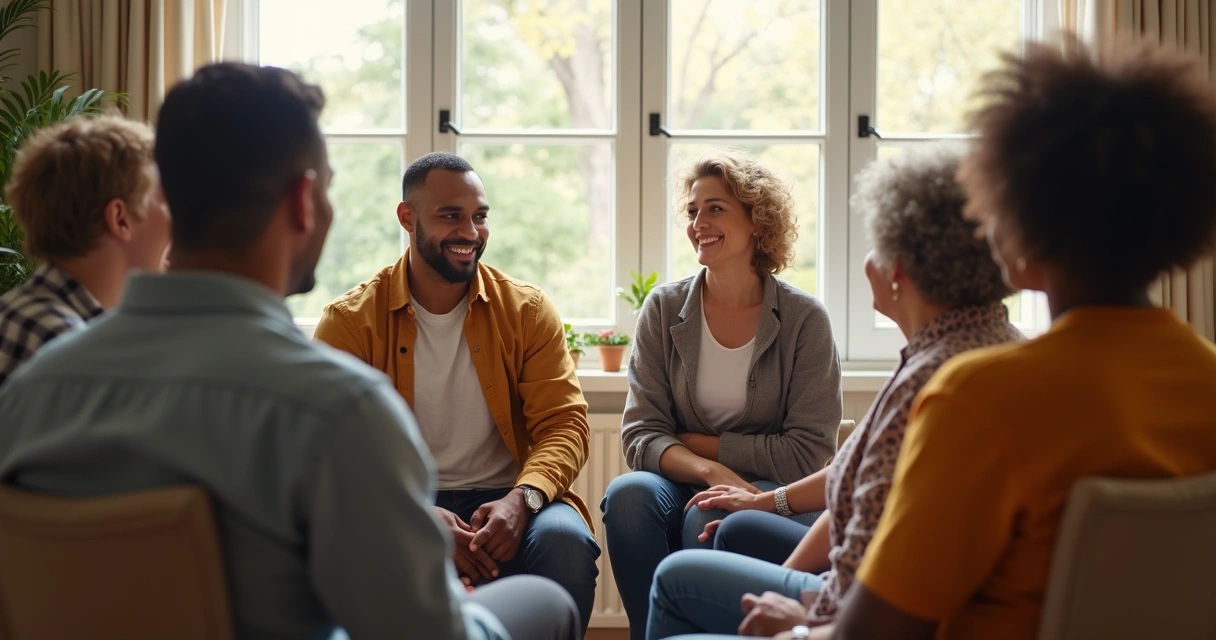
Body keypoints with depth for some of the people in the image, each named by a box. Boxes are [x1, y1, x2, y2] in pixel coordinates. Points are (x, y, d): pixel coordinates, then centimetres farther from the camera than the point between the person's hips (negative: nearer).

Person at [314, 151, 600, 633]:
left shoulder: (527, 310, 5)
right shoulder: (350, 321, 1)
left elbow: (564, 422, -1)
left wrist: (522, 499, -23)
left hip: (505, 500, 1)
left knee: (565, 540, -32)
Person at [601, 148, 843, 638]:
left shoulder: (803, 320, -3)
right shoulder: (664, 309, 4)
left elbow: (807, 454, -7)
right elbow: (641, 436, -3)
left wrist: (697, 443, -6)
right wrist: (708, 470, -23)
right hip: (681, 487, 2)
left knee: (708, 518, -34)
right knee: (627, 495, -29)